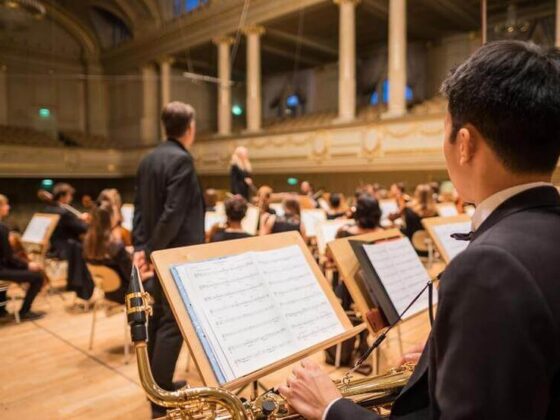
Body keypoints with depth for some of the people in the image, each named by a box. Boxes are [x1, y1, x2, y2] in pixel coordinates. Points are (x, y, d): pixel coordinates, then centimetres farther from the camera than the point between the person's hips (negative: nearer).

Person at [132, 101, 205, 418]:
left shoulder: (149, 159, 11)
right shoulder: (182, 159, -16)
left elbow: (140, 207, 10)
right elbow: (174, 213, -23)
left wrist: (141, 246, 6)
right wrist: (150, 250, -14)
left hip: (162, 251, 9)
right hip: (179, 253, -9)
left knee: (160, 318, 18)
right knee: (174, 323, -1)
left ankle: (159, 385, 33)